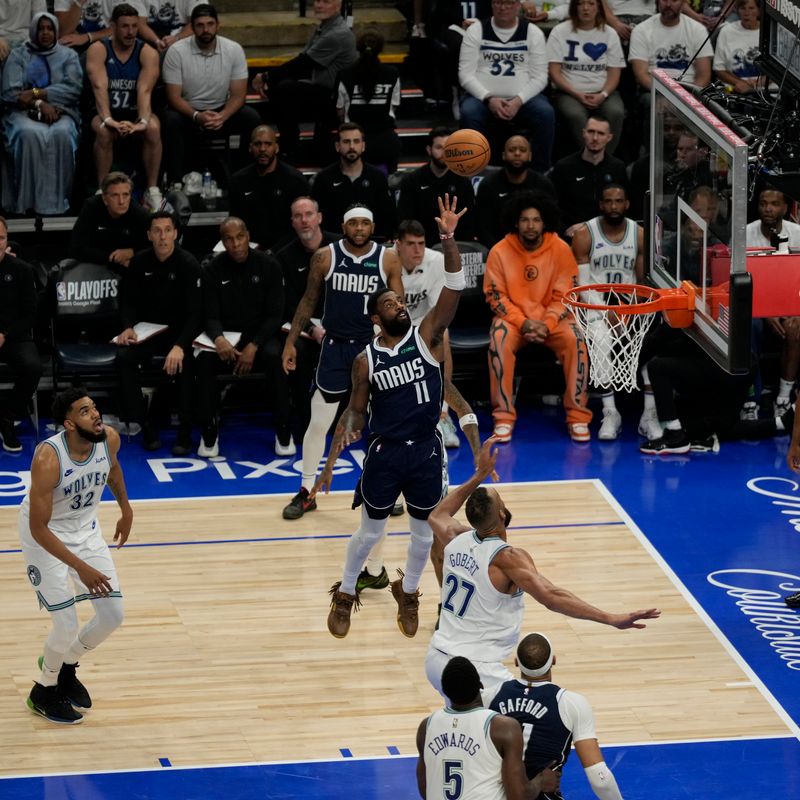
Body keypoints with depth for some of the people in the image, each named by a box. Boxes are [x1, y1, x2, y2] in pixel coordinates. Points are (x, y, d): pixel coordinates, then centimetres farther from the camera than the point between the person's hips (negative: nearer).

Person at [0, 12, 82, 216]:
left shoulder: (68, 55, 16)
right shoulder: (17, 56, 14)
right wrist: (40, 104, -14)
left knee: (61, 134, -37)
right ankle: (27, 203, -38)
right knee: (30, 134, -38)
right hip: (25, 113, 0)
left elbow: (74, 88, 0)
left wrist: (37, 94, -10)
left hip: (61, 113, 1)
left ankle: (54, 203, -39)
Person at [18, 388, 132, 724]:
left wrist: (126, 510, 19)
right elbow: (38, 528, -29)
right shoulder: (48, 459, -35)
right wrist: (81, 568, -31)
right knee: (67, 626, -8)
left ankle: (66, 666, 32)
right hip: (45, 536, -6)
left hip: (85, 529, 6)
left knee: (112, 615, 5)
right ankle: (43, 693, 20)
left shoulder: (109, 439, -18)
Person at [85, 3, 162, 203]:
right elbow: (100, 87, -22)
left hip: (135, 112, 1)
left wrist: (143, 121, -39)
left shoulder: (147, 53, -5)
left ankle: (152, 190, -21)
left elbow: (145, 90, -20)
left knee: (153, 128, -32)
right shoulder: (98, 50, -8)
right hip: (108, 112, -1)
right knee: (104, 131, -35)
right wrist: (108, 119, -40)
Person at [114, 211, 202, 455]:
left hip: (180, 331, -3)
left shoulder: (188, 264, -11)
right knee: (124, 357, -26)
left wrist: (179, 346, -32)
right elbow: (129, 302, 10)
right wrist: (128, 327, -14)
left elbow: (195, 313, -16)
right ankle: (146, 427, -19)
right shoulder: (139, 262, 1)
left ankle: (185, 433, -23)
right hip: (147, 331, 3)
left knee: (184, 363, -35)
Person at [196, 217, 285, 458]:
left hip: (260, 334, -1)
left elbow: (274, 315, -5)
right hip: (226, 336, 1)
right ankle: (209, 433, -20)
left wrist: (253, 346, -19)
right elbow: (210, 316, -3)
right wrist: (219, 339, -28)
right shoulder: (213, 270, 0)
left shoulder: (268, 266, -3)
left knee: (276, 358, -35)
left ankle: (283, 430, -22)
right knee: (204, 360, -32)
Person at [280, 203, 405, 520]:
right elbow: (309, 300, 5)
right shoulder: (325, 257, -5)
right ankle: (307, 491, 13)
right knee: (318, 422, 1)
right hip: (335, 347, 0)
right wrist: (291, 341, 3)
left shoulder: (388, 260, -4)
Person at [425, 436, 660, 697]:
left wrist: (479, 475, 30)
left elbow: (437, 515, 28)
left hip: (436, 659, 8)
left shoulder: (457, 540, 3)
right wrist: (612, 619, -38)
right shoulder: (508, 558, -18)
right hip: (474, 671, -8)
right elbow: (550, 596, -32)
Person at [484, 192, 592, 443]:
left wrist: (546, 325, -21)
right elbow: (495, 296, -7)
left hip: (552, 318, 0)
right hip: (513, 318, 0)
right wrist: (523, 323, -20)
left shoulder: (561, 250, -8)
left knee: (575, 340, -30)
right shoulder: (500, 251, -8)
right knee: (498, 339, -33)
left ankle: (577, 416, -19)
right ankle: (503, 417, -24)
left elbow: (565, 296, -6)